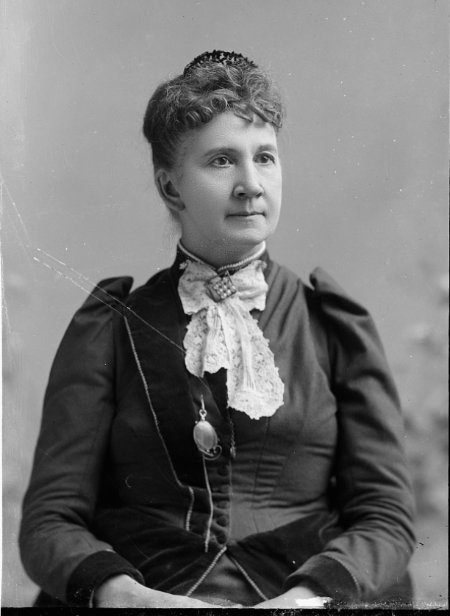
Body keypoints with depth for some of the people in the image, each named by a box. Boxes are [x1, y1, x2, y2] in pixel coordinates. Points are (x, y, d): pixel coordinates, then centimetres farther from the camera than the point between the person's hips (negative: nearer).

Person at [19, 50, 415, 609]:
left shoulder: (335, 327, 13)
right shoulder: (111, 328, 11)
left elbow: (386, 519, 6)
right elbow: (49, 520, 4)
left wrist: (304, 596, -15)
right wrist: (120, 592, -17)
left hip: (294, 592, 1)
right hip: (153, 591, -1)